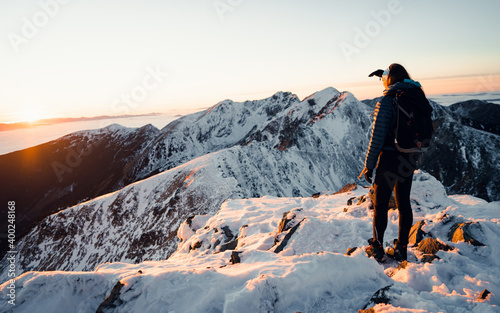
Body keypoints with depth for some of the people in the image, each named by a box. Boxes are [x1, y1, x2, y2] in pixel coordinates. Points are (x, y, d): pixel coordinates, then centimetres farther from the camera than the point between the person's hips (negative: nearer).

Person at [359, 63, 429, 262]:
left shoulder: (386, 103, -17)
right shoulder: (416, 97, 3)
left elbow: (377, 138, -18)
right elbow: (406, 85, 30)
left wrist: (368, 165, -10)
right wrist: (385, 75, 30)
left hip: (390, 158, -6)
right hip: (410, 159, 7)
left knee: (380, 203, 7)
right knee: (403, 203, 15)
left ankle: (377, 249, 19)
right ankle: (401, 249, 25)